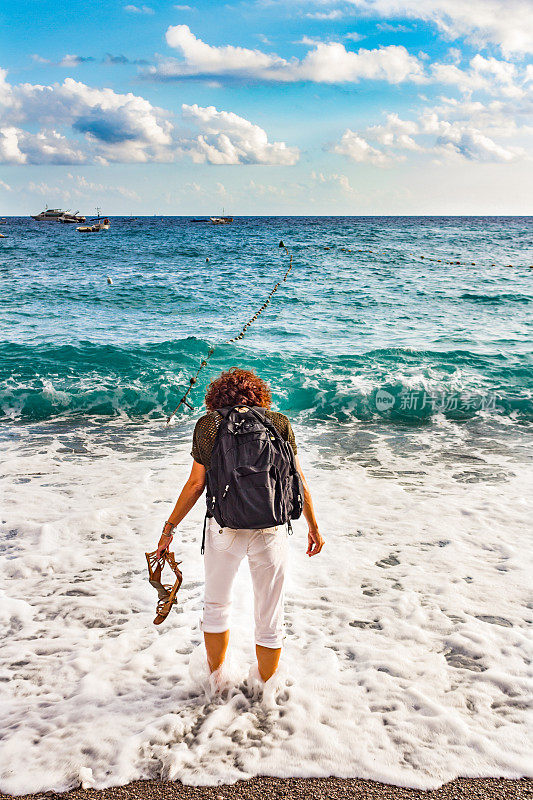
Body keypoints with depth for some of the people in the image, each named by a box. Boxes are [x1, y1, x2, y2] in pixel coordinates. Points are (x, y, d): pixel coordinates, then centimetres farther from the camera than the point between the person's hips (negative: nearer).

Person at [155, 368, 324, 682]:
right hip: (271, 530, 0)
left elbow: (195, 484, 2)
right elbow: (298, 480, 5)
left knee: (216, 606, 25)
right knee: (270, 620, 16)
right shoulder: (280, 423, 5)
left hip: (224, 528, 0)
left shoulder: (208, 424, 4)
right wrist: (313, 527, 16)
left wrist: (169, 529, 11)